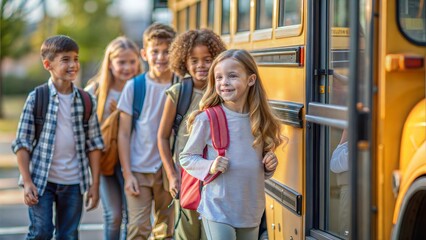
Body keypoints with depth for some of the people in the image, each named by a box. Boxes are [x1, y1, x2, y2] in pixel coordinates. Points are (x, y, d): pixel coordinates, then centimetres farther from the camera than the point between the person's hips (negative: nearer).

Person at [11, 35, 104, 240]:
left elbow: (94, 144, 6)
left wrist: (95, 184, 4)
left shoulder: (86, 100, 4)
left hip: (73, 183, 3)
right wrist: (27, 182, -10)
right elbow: (22, 143, -5)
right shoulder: (37, 98, -5)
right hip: (41, 180, -3)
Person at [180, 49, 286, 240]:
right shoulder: (207, 119, -11)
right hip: (217, 210, -5)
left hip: (252, 209, 5)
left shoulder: (259, 120, 2)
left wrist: (269, 165, -3)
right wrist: (210, 166, -19)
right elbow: (186, 158, -2)